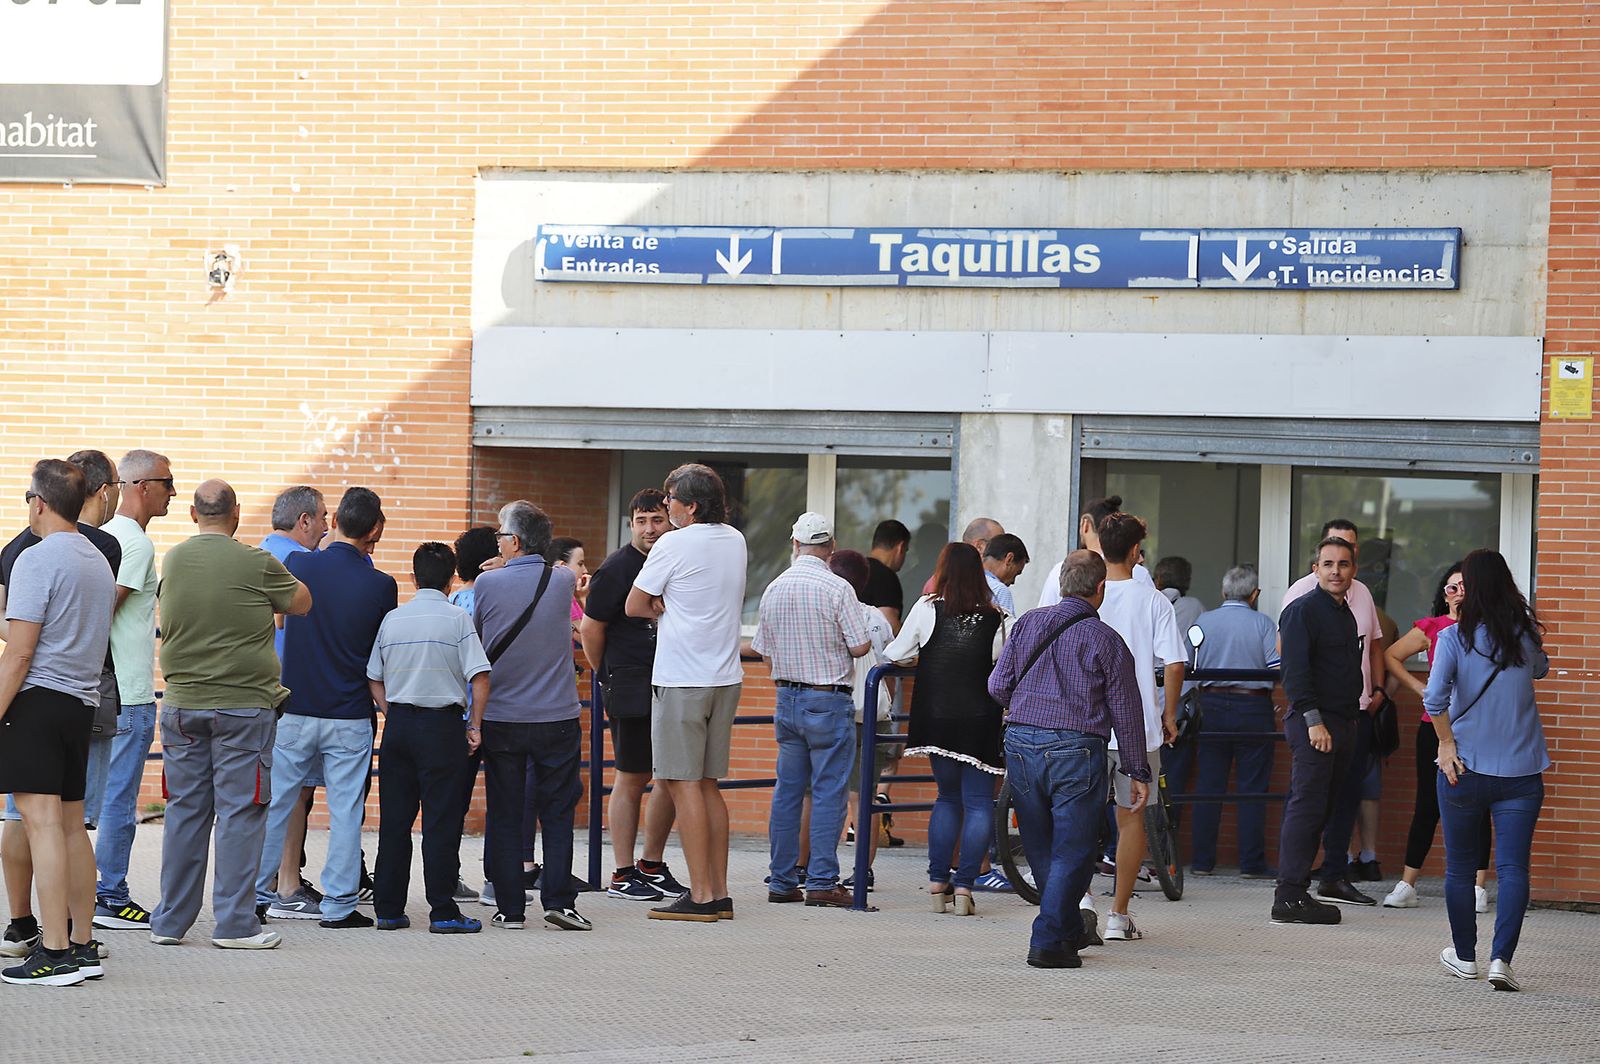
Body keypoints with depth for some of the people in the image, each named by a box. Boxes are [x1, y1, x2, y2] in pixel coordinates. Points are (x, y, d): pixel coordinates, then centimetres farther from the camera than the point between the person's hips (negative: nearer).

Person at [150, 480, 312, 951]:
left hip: (181, 704, 5)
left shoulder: (173, 560, 5)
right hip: (243, 704, -4)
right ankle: (235, 923, 0)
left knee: (185, 811, 10)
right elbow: (301, 602, 5)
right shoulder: (256, 564, -10)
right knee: (239, 813, 0)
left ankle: (171, 921, 13)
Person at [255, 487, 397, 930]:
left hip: (294, 710, 2)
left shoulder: (299, 565, -5)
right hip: (350, 717, -2)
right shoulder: (380, 585, -9)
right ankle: (339, 905, 4)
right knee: (345, 811, 4)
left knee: (275, 804, 11)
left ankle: (257, 895, 16)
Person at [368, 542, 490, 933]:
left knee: (394, 819, 8)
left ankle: (388, 908, 11)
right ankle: (443, 911, -3)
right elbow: (479, 677, -11)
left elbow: (374, 680, 10)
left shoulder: (392, 619, 7)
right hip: (442, 725, -4)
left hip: (398, 724, 4)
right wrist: (475, 726, -2)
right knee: (441, 820, -2)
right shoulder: (458, 618, -5)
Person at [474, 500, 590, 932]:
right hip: (557, 717, 1)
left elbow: (477, 642, 5)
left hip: (501, 718, -1)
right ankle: (558, 900, -1)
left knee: (505, 816, 6)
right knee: (557, 814, 6)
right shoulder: (563, 581, -3)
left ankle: (510, 908, 5)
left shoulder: (488, 584, -7)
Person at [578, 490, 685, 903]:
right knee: (632, 778, -2)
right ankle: (622, 875, 5)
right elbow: (590, 628, -2)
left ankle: (652, 864, 21)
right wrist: (606, 677, 6)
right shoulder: (617, 568, -8)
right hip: (631, 690, -6)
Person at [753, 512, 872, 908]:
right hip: (828, 701, -6)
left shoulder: (774, 589, 5)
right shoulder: (837, 589, -13)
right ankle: (822, 881, -6)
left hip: (786, 697, 6)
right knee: (829, 793, -3)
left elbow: (764, 651, 11)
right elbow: (860, 646, -13)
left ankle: (782, 881, 12)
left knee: (788, 790, 10)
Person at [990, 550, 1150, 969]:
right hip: (1076, 747, -4)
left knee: (1040, 849, 17)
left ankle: (1069, 930, 30)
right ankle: (1047, 941, -7)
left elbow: (997, 687, 6)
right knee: (1072, 851, 1)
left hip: (1021, 742, 4)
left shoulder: (1027, 624, 6)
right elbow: (1126, 711, 0)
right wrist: (1138, 772, 7)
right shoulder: (1106, 640, -3)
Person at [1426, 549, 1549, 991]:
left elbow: (1435, 697, -19)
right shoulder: (1526, 635, 1)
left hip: (1465, 768, -1)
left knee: (1460, 867, 14)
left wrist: (1446, 743, -8)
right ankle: (1501, 959, -17)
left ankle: (1464, 955, 25)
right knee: (1513, 867, -3)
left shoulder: (1454, 637, -7)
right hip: (1521, 771, 1)